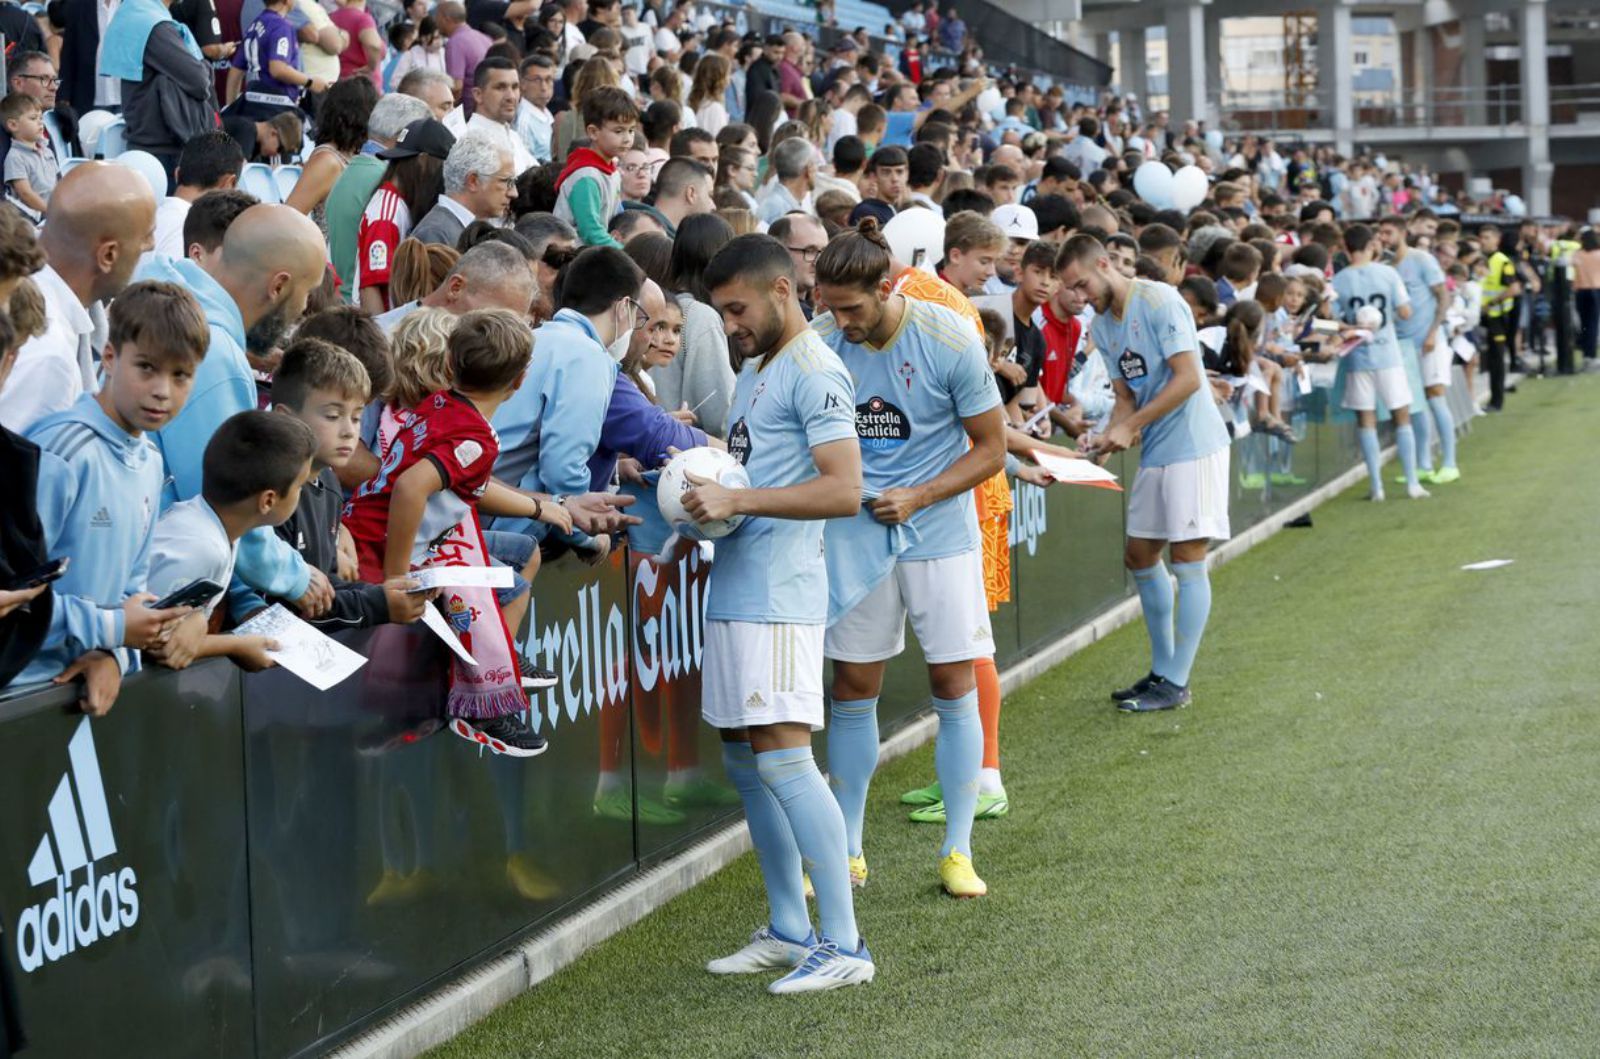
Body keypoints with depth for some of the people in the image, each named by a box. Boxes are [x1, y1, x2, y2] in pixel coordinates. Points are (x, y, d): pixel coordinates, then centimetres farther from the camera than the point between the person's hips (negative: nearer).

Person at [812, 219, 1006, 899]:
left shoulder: (950, 341, -13)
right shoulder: (818, 343, -7)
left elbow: (991, 448, -5)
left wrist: (918, 497, -15)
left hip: (938, 531, -2)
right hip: (856, 535, 2)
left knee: (955, 688, -1)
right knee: (852, 690, 4)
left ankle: (958, 851, 9)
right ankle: (846, 853, 15)